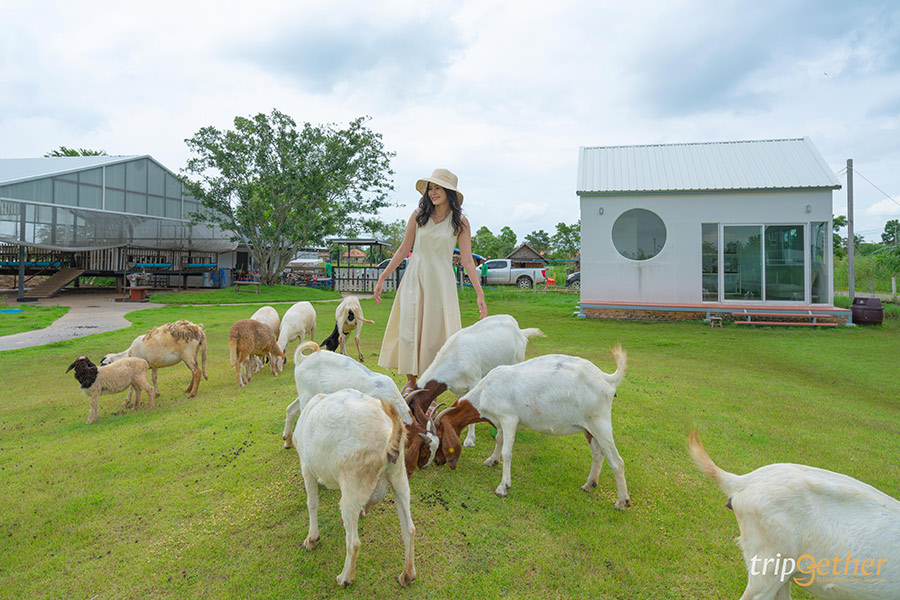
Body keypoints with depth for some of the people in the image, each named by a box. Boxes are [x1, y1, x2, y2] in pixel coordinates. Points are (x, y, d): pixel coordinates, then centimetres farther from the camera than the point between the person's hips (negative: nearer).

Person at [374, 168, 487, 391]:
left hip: (441, 281, -1)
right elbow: (403, 249, 9)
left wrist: (480, 294, -6)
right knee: (409, 330, 0)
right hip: (415, 278, 2)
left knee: (436, 332, 0)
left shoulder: (460, 222, 1)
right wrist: (382, 277, 7)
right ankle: (411, 382, 15)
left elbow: (467, 260, -1)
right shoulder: (418, 216, 4)